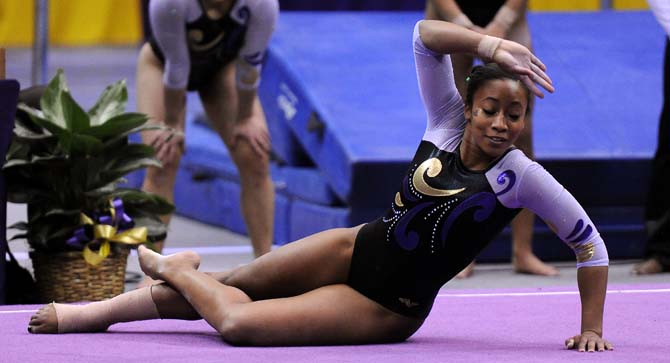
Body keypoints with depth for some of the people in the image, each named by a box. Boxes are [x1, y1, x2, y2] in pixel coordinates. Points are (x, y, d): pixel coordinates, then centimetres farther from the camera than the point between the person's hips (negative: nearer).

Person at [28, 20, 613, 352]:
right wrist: (489, 44, -31)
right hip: (356, 250, 5)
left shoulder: (522, 177, -17)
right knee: (230, 285, 14)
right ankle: (98, 311, 36)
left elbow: (590, 244, -10)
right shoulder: (447, 122, -6)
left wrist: (591, 328, -11)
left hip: (389, 309, -4)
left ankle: (176, 271, 13)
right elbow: (425, 35, -15)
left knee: (240, 322, -19)